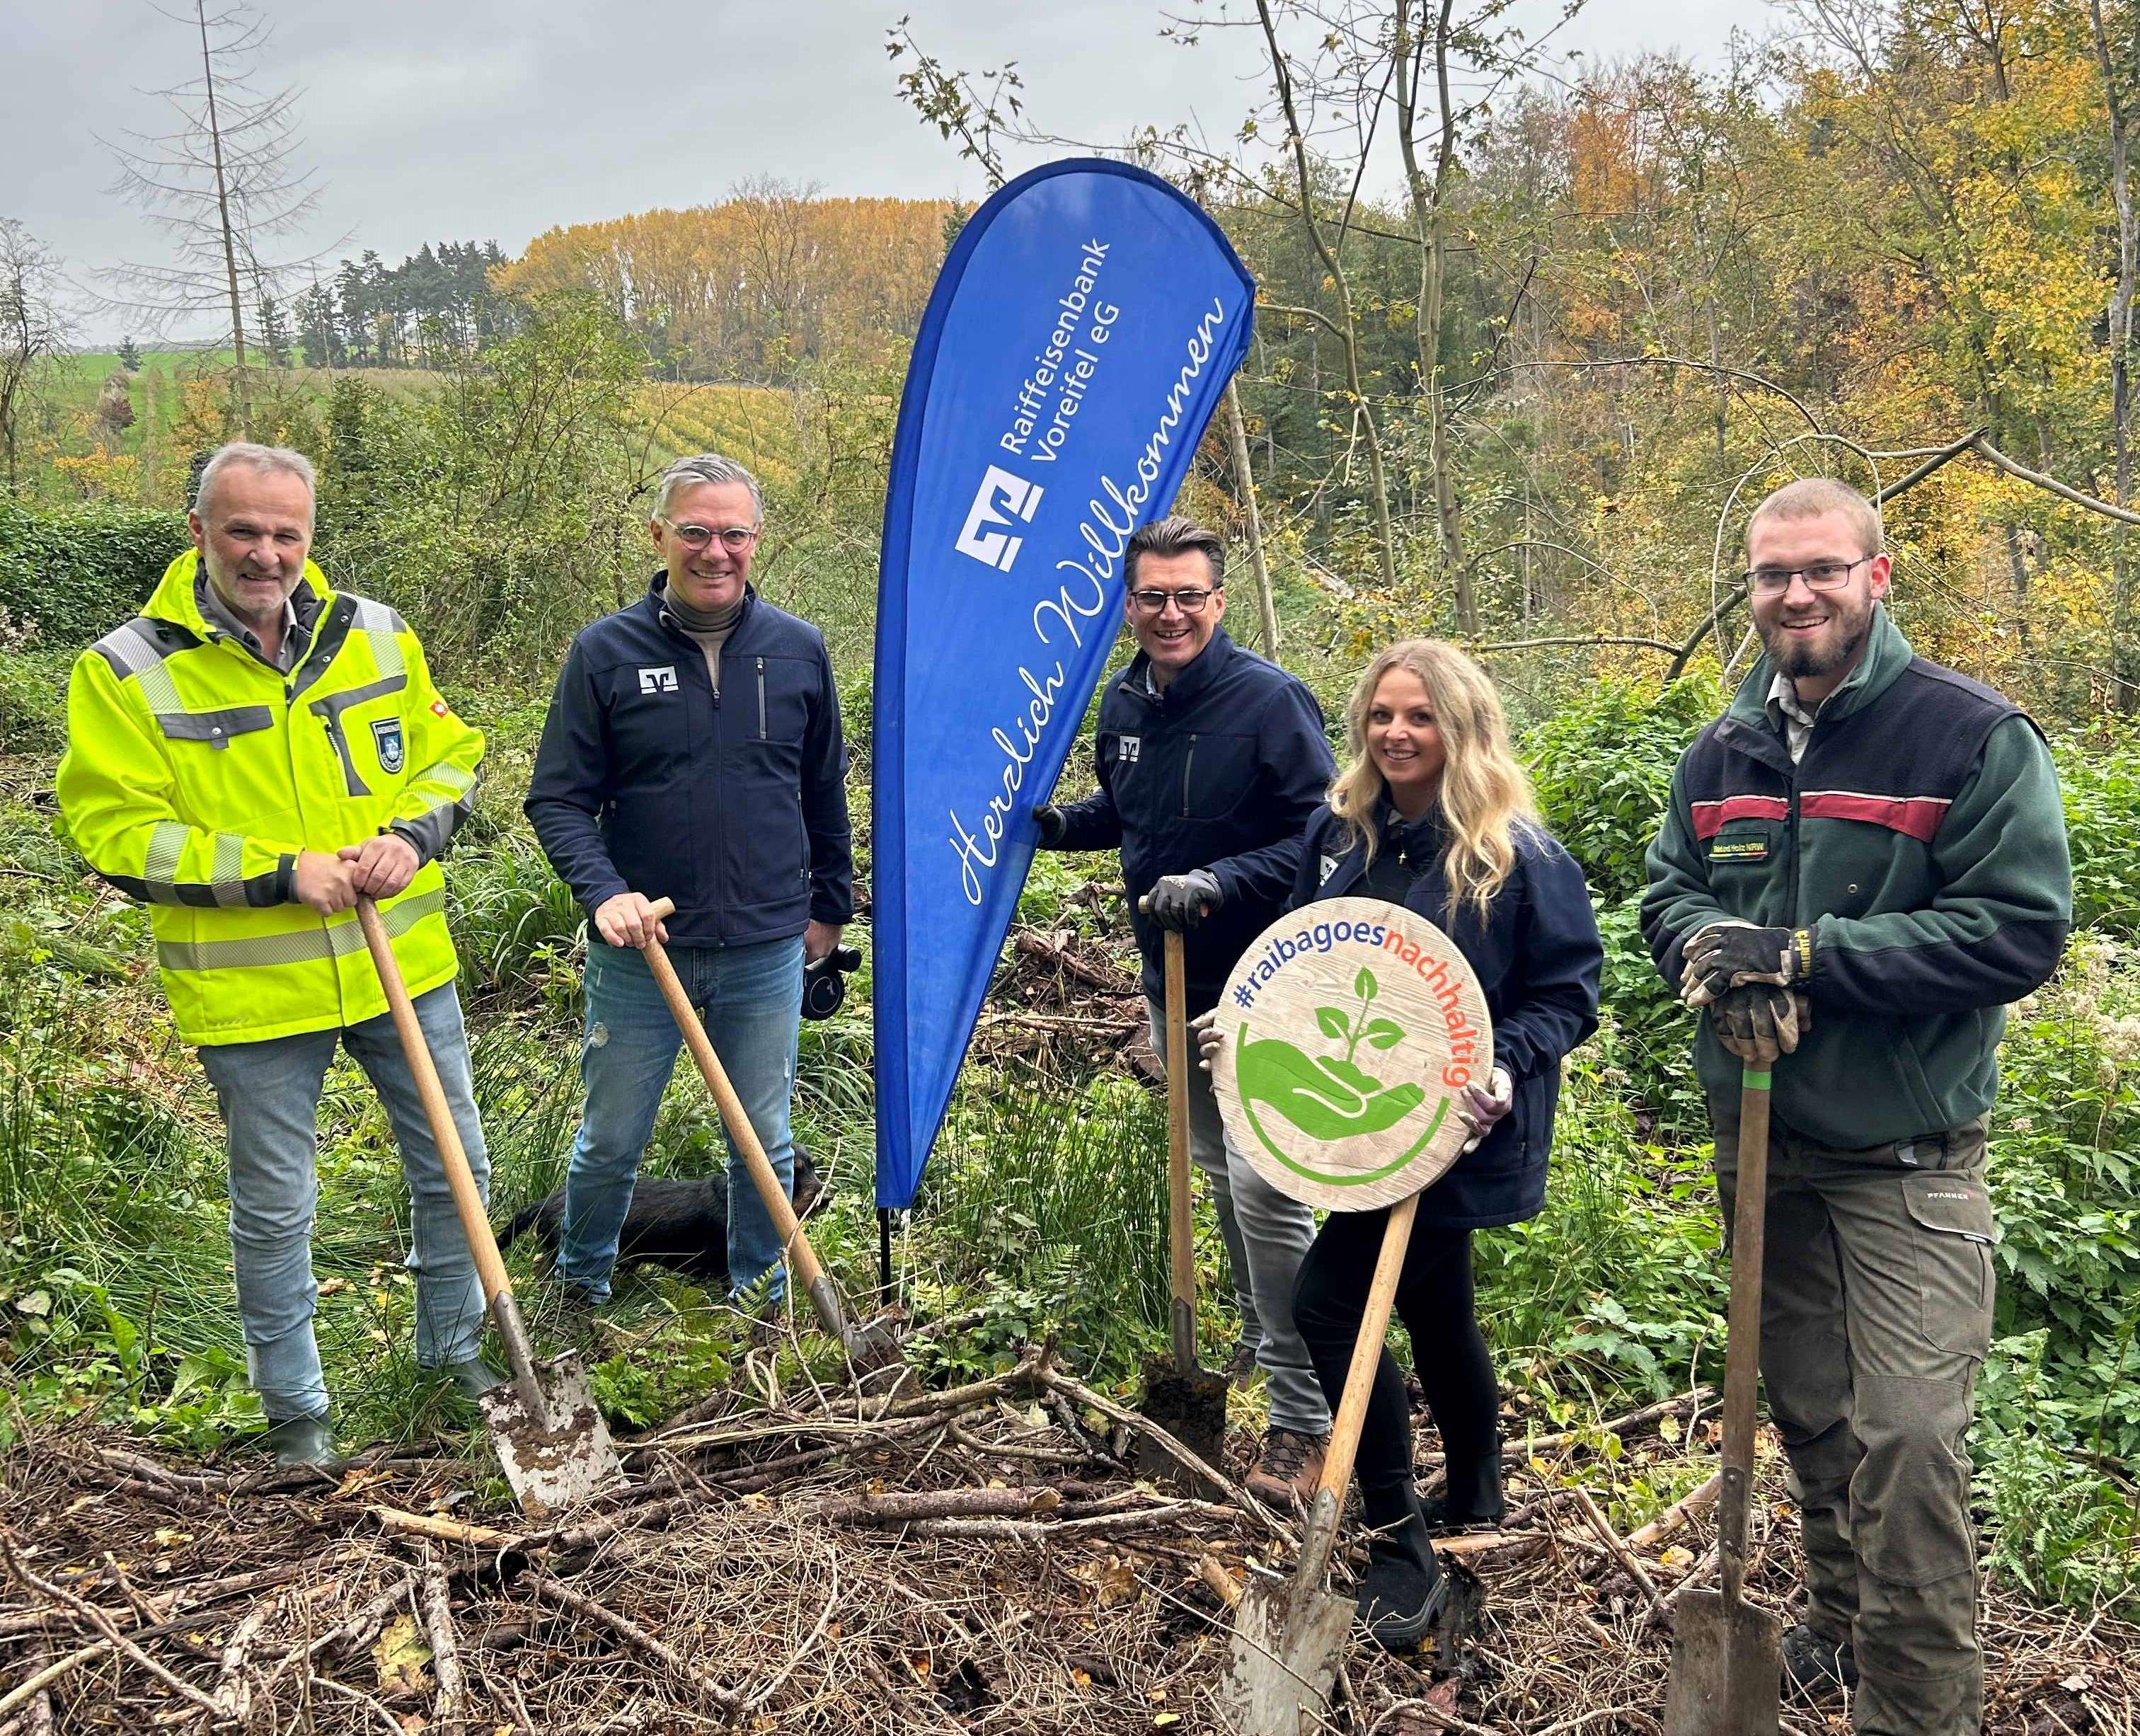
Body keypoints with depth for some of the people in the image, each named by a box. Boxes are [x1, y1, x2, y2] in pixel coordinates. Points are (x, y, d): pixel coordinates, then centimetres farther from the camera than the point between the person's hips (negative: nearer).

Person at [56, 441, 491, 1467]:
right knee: (274, 1209, 11)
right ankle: (294, 1408, 31)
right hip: (251, 990, -3)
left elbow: (451, 755, 8)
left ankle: (455, 1349, 39)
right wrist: (281, 874, -20)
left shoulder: (375, 635, 1)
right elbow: (116, 835, -12)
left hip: (402, 963, 4)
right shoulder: (127, 671, -9)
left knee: (452, 1165, 16)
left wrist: (410, 835, -13)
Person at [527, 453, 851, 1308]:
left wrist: (830, 907, 14)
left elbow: (825, 790, 11)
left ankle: (761, 1302, 33)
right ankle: (580, 1292, 37)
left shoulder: (798, 649, 0)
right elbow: (557, 798, -5)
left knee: (765, 1143, 14)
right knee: (609, 1142, 12)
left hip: (767, 952, 2)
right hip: (639, 949, -1)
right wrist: (603, 891, -21)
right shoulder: (606, 651, -6)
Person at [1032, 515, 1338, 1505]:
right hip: (1172, 985, 8)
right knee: (1218, 1173, 20)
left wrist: (1218, 883, -28)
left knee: (1265, 1189, -12)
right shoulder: (1125, 704, 5)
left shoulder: (1270, 700, -16)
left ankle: (1303, 1420, -2)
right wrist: (1060, 823, 9)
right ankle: (1258, 1342, 41)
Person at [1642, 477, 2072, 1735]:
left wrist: (1805, 952, -23)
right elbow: (1669, 890, 12)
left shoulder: (1973, 736, -12)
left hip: (1909, 1157, -5)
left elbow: (2022, 928, -18)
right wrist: (1706, 947, -14)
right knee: (1808, 1415, 18)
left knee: (1908, 1436, -8)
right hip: (1760, 1144, 6)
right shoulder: (1722, 756, 7)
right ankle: (1843, 1624, 39)